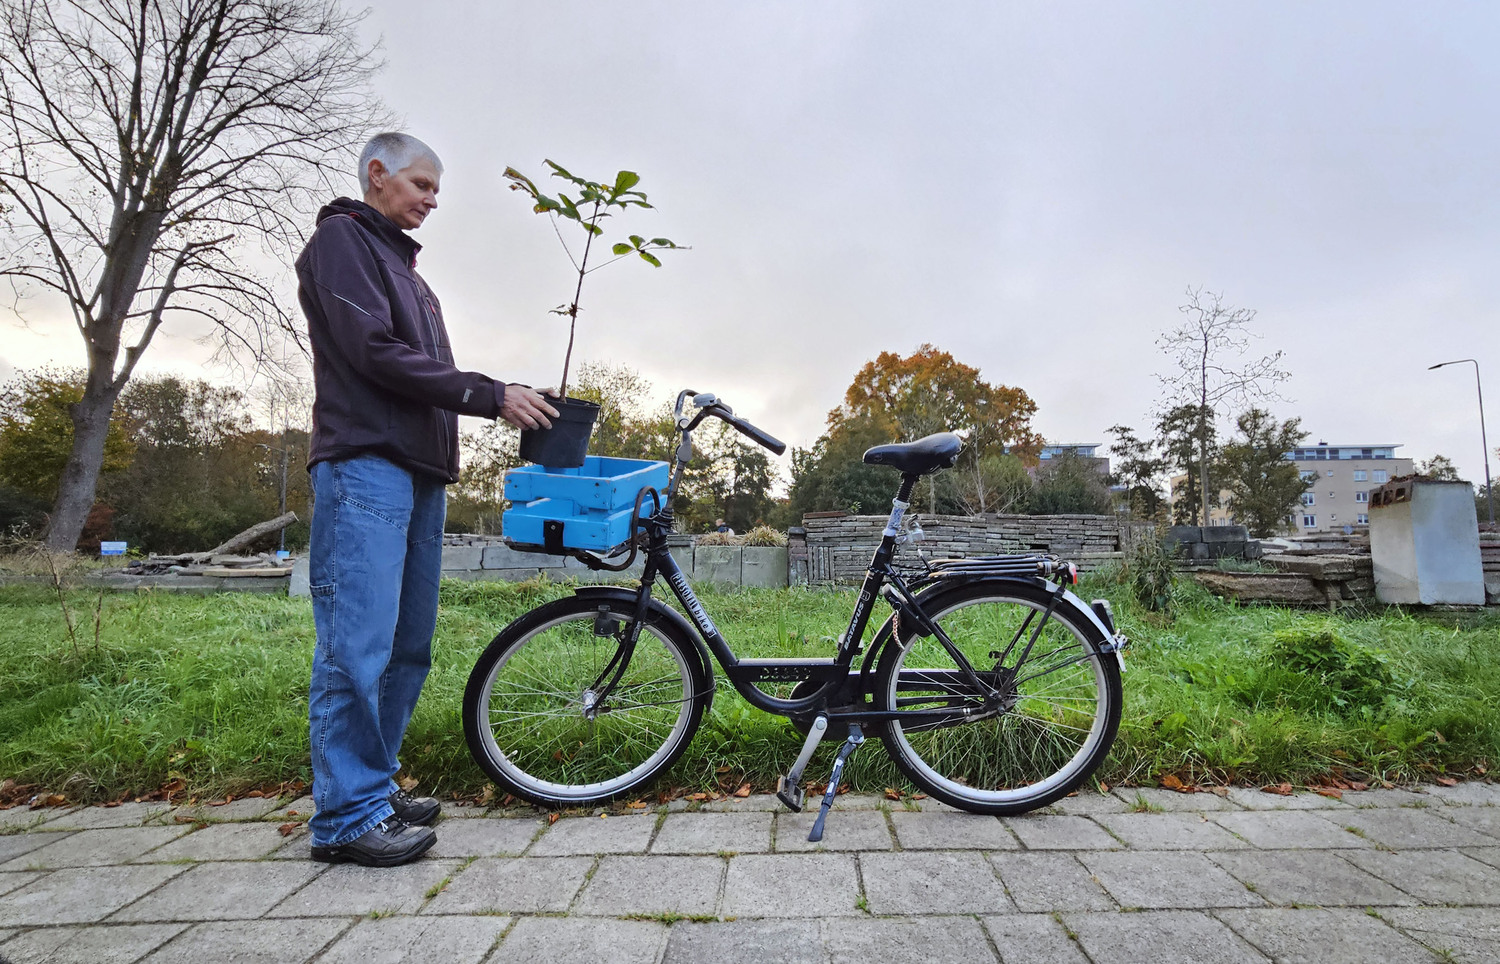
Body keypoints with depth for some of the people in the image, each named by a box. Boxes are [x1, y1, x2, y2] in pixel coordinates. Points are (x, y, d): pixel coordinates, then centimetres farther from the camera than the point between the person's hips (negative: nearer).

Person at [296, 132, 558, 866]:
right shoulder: (341, 238, 2)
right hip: (364, 462, -9)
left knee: (407, 644, 9)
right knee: (358, 643, -9)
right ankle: (348, 814, -1)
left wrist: (508, 404, 8)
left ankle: (376, 786, 19)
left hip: (419, 472, 9)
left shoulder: (402, 265, 28)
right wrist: (490, 394, -12)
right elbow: (374, 352, -12)